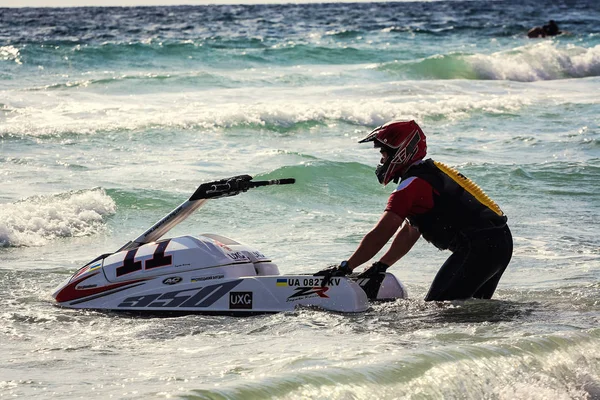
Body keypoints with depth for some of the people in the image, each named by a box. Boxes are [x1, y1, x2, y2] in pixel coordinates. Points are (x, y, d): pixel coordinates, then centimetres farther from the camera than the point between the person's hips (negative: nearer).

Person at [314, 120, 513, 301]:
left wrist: (345, 267, -7)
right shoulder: (433, 172, 20)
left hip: (477, 247, -10)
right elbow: (409, 233, 23)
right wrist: (381, 265, 19)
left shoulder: (412, 186, -11)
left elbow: (379, 236, -13)